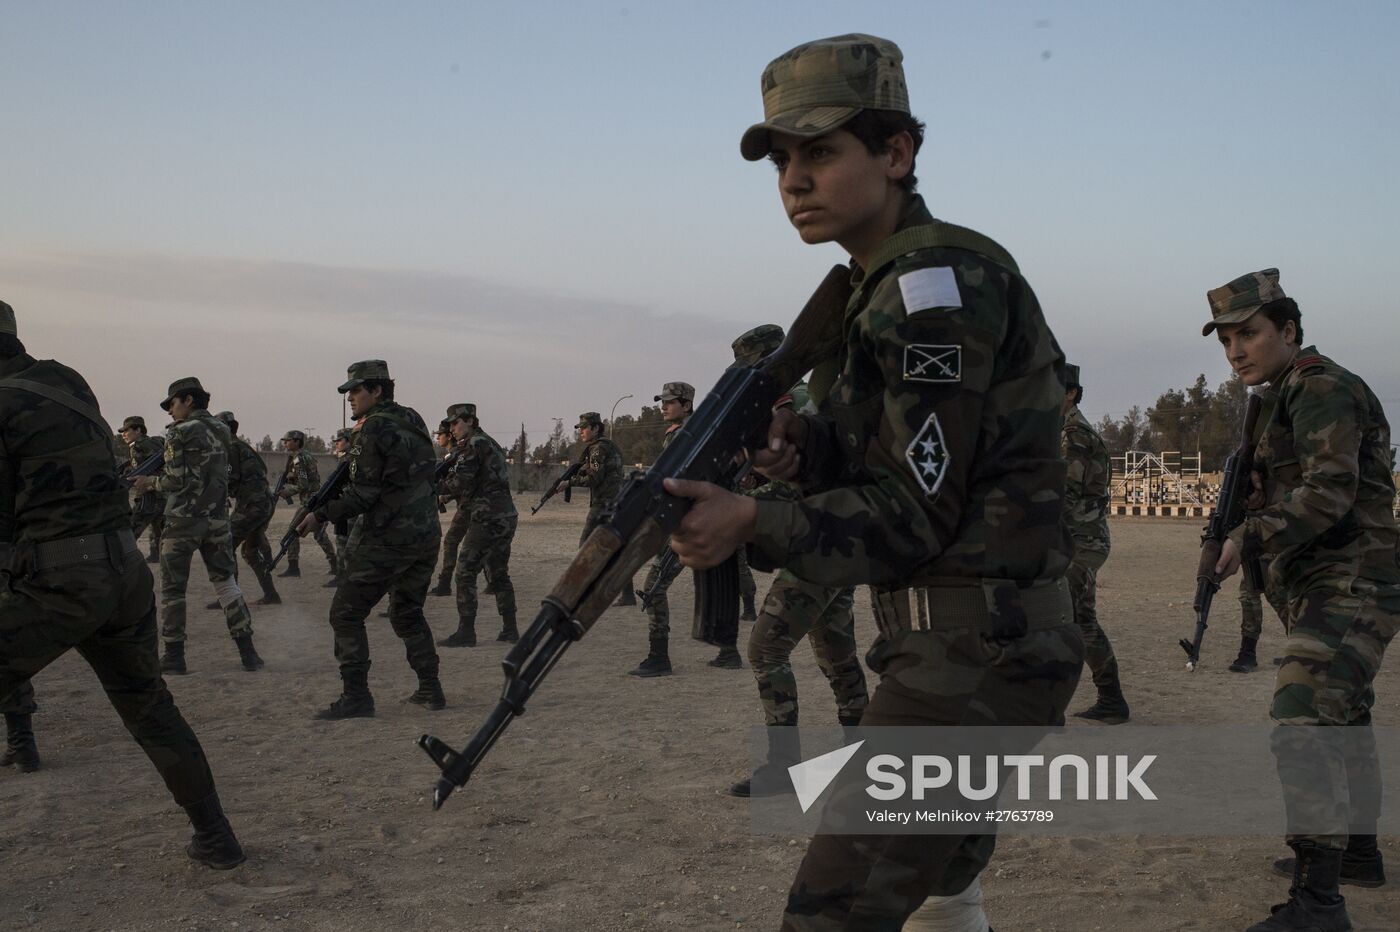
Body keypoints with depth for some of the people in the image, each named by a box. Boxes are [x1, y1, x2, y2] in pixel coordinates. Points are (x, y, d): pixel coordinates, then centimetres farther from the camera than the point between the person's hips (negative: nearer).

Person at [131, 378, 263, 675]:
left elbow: (176, 481, -13)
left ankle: (174, 656, 8)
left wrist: (150, 483, 4)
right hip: (217, 519, 5)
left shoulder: (179, 433, -9)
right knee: (226, 583, 11)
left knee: (172, 588, 6)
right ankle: (248, 653, 7)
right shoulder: (221, 430, 10)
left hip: (184, 519, -5)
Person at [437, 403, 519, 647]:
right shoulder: (490, 443, 20)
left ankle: (465, 632, -6)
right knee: (498, 575, 16)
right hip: (507, 517, 9)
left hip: (488, 519, -9)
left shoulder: (476, 444, -9)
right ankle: (510, 630, 17)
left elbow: (463, 482, -14)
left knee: (465, 572, -5)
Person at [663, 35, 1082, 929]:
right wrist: (805, 446, -2)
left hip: (976, 654, -10)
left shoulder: (939, 281, -16)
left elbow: (914, 511, -18)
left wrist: (755, 522, -25)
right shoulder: (893, 283, 13)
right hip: (985, 643, 11)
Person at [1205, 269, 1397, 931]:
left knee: (1302, 732, -19)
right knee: (1343, 722, 22)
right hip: (1332, 589, 11)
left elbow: (1329, 491, -25)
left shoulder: (1319, 387, -13)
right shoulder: (1292, 396, 17)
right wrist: (1244, 522, 10)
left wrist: (1252, 537, -32)